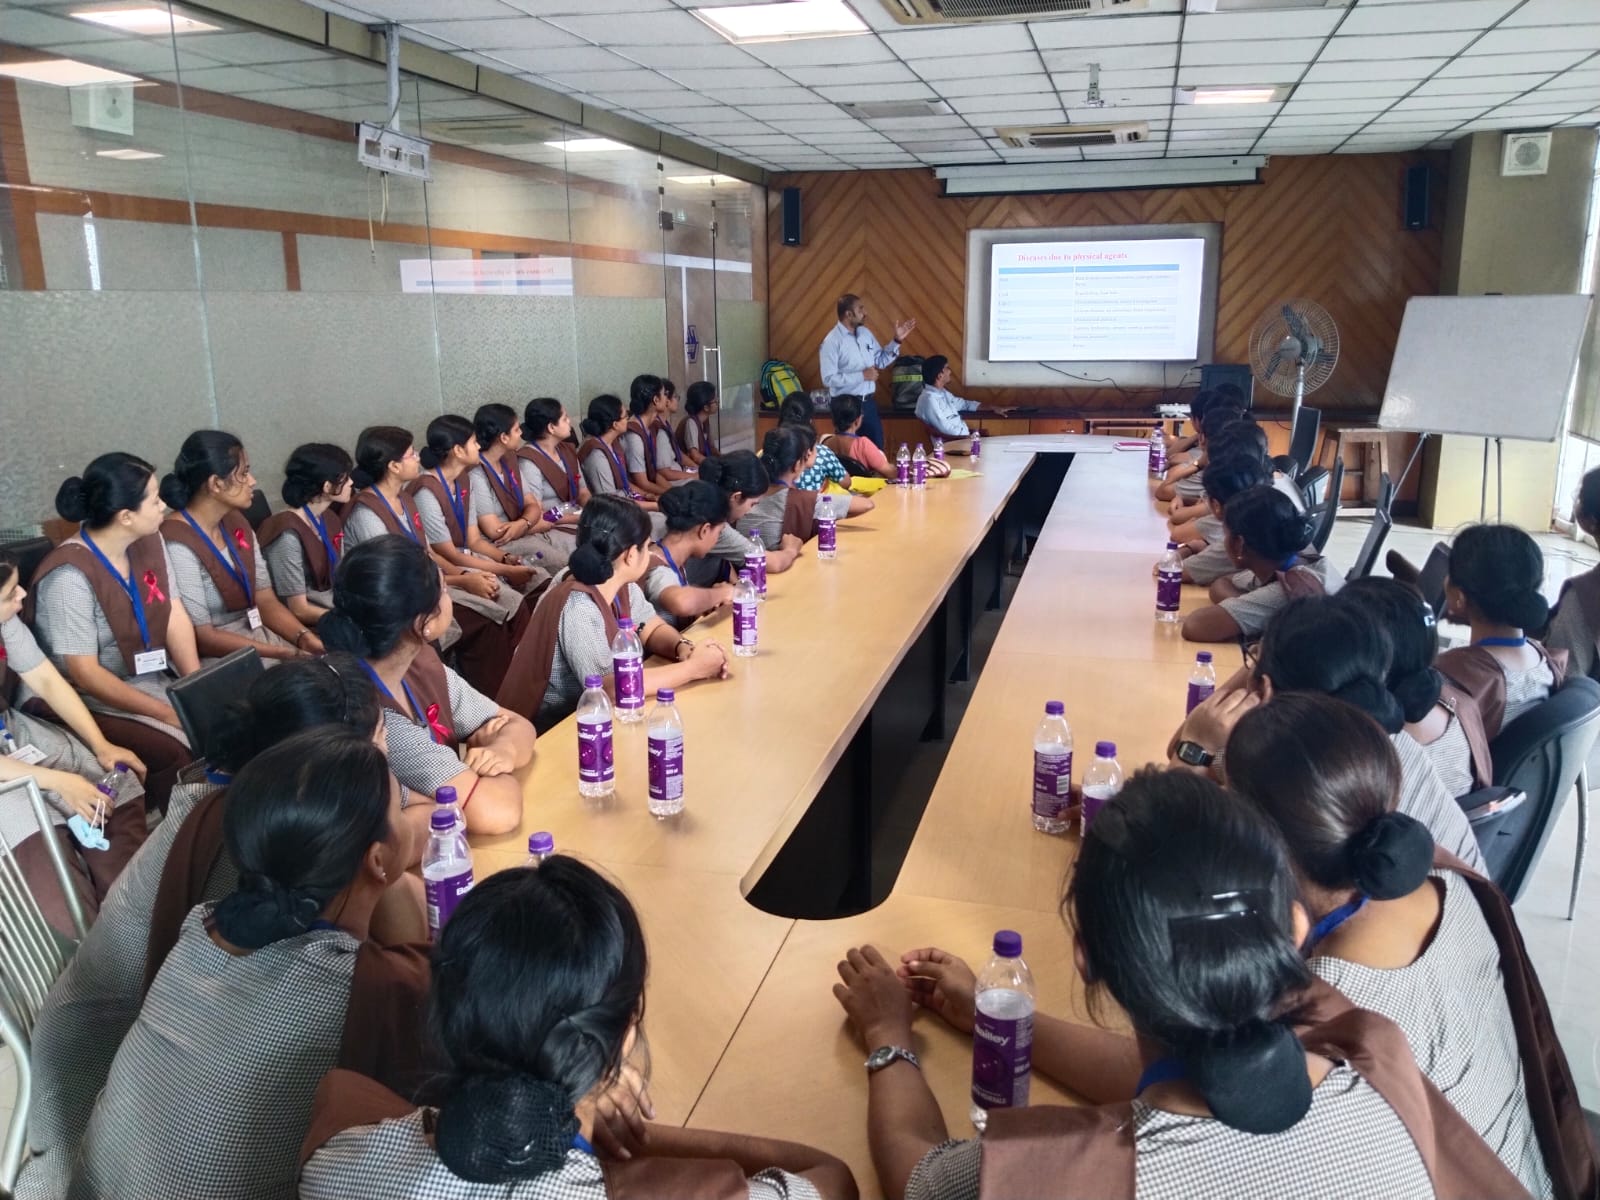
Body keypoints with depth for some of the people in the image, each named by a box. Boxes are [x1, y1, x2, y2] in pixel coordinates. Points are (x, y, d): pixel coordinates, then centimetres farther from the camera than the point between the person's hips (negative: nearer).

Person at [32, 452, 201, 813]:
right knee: (179, 753, -28)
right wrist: (169, 714, -23)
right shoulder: (70, 576, -24)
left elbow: (175, 616, -1)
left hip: (155, 679, 7)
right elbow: (85, 674, -22)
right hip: (95, 699, -7)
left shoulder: (149, 540, -1)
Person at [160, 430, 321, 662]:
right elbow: (202, 638, -18)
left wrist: (305, 638, -14)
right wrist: (287, 654, -21)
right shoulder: (178, 545, -18)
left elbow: (266, 601, 4)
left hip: (257, 637, 7)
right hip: (214, 658, -7)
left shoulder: (236, 522, 6)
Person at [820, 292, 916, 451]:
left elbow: (881, 361, 15)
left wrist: (897, 340, 3)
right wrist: (862, 375, -21)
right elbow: (829, 379, -22)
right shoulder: (832, 341, -16)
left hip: (869, 402, 7)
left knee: (877, 448, 15)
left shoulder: (865, 333, 7)